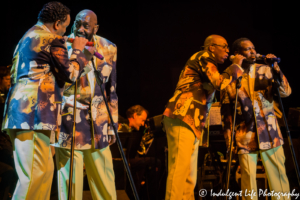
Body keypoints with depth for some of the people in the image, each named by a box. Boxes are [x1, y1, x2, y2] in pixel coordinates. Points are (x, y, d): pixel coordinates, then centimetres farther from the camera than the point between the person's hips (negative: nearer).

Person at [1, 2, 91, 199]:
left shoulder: (27, 37, 23)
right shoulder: (53, 39, -6)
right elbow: (71, 73, -2)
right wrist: (78, 50, 13)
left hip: (20, 110, 10)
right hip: (34, 112, -10)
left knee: (45, 169, 14)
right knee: (35, 175, -11)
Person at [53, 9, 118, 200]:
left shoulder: (108, 49, 7)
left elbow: (111, 91, 11)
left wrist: (113, 125, 10)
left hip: (98, 123, 3)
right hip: (69, 120, -3)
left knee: (105, 183, 6)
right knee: (70, 181, 0)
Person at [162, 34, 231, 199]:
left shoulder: (208, 65, 28)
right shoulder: (203, 57, 0)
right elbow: (221, 84, -13)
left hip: (193, 122, 10)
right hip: (182, 118, -10)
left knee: (190, 177, 7)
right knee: (180, 170, -16)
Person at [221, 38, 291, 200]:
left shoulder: (265, 70, 7)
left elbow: (285, 92, -2)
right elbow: (225, 107, 5)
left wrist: (276, 70, -14)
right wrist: (228, 133, 0)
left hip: (269, 130, 1)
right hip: (244, 134, -1)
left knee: (278, 173, 1)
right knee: (248, 176, -1)